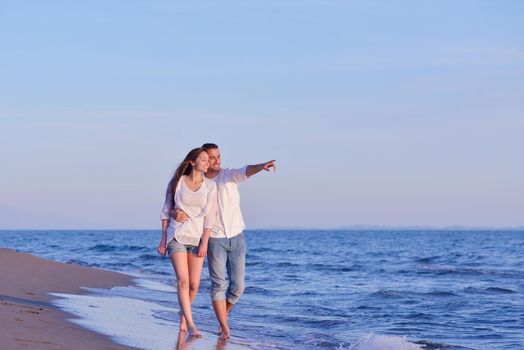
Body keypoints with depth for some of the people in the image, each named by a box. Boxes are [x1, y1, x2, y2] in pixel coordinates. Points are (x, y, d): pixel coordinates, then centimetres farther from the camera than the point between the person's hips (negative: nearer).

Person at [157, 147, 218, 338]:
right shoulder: (177, 182, -1)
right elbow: (166, 211, 5)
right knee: (183, 281, -13)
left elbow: (209, 216, -2)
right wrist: (163, 238, 2)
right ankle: (191, 325, -15)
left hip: (197, 237, 2)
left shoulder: (210, 186, 1)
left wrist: (204, 243, -8)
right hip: (176, 236, -1)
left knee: (194, 284, 0)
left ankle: (183, 315, 29)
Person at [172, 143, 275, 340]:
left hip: (237, 238, 1)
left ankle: (223, 315, 25)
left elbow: (246, 172, -23)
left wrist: (262, 166, -47)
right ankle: (224, 328, -4)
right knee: (218, 284, -7)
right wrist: (175, 213, -30)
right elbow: (175, 206, -3)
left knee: (237, 286, 1)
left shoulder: (229, 175, -2)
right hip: (215, 240, -1)